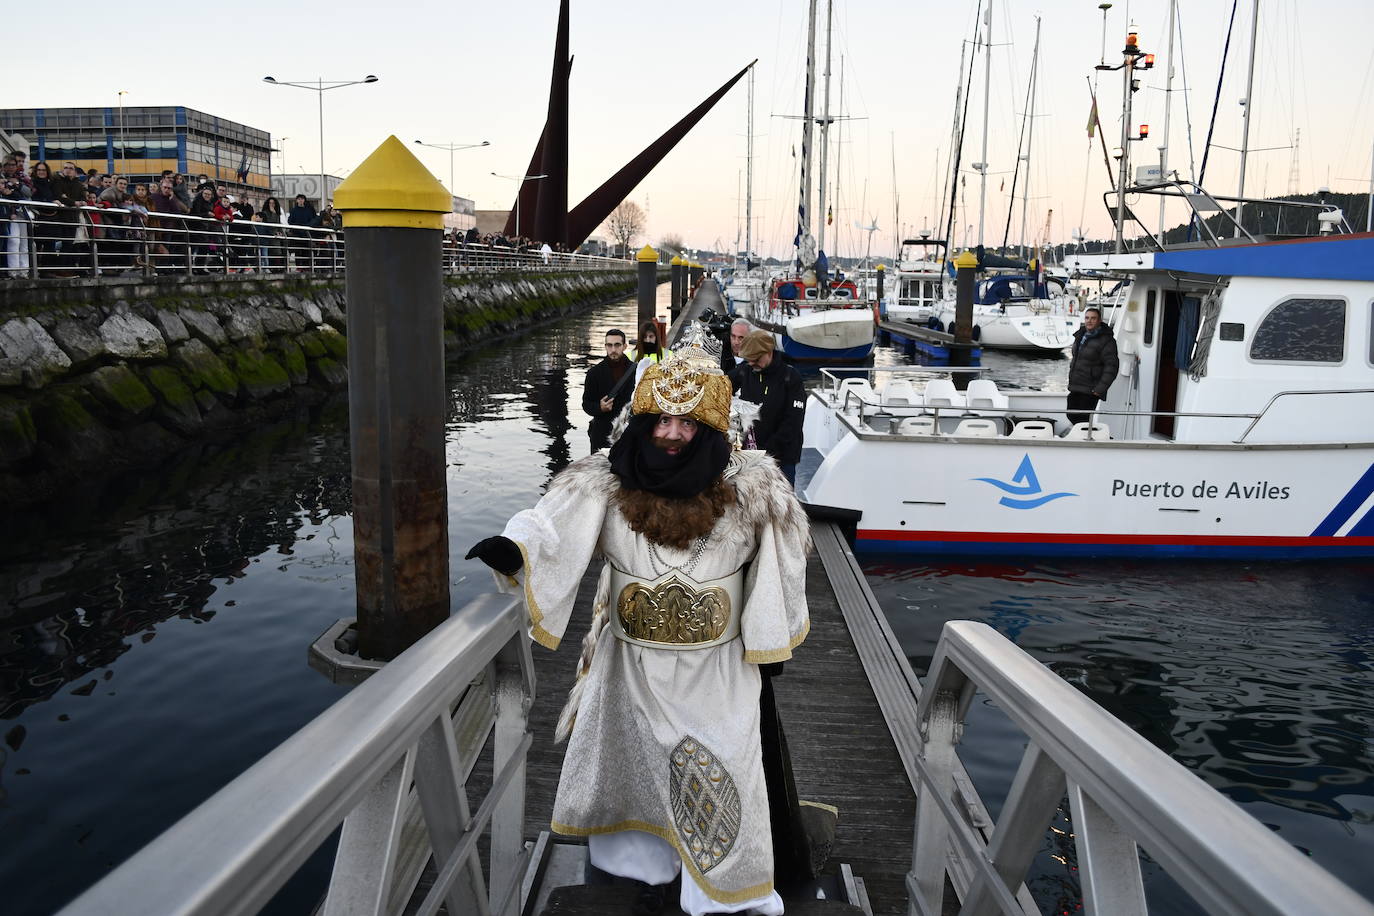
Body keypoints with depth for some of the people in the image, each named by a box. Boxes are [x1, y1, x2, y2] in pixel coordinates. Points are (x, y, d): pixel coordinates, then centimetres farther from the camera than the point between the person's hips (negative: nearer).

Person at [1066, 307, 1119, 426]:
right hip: (1075, 387, 8)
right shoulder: (1080, 335, 12)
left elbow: (1111, 367, -16)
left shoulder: (1106, 341, -13)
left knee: (1083, 420, -9)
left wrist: (1100, 389, -20)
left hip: (1090, 390, -8)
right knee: (1072, 415, 12)